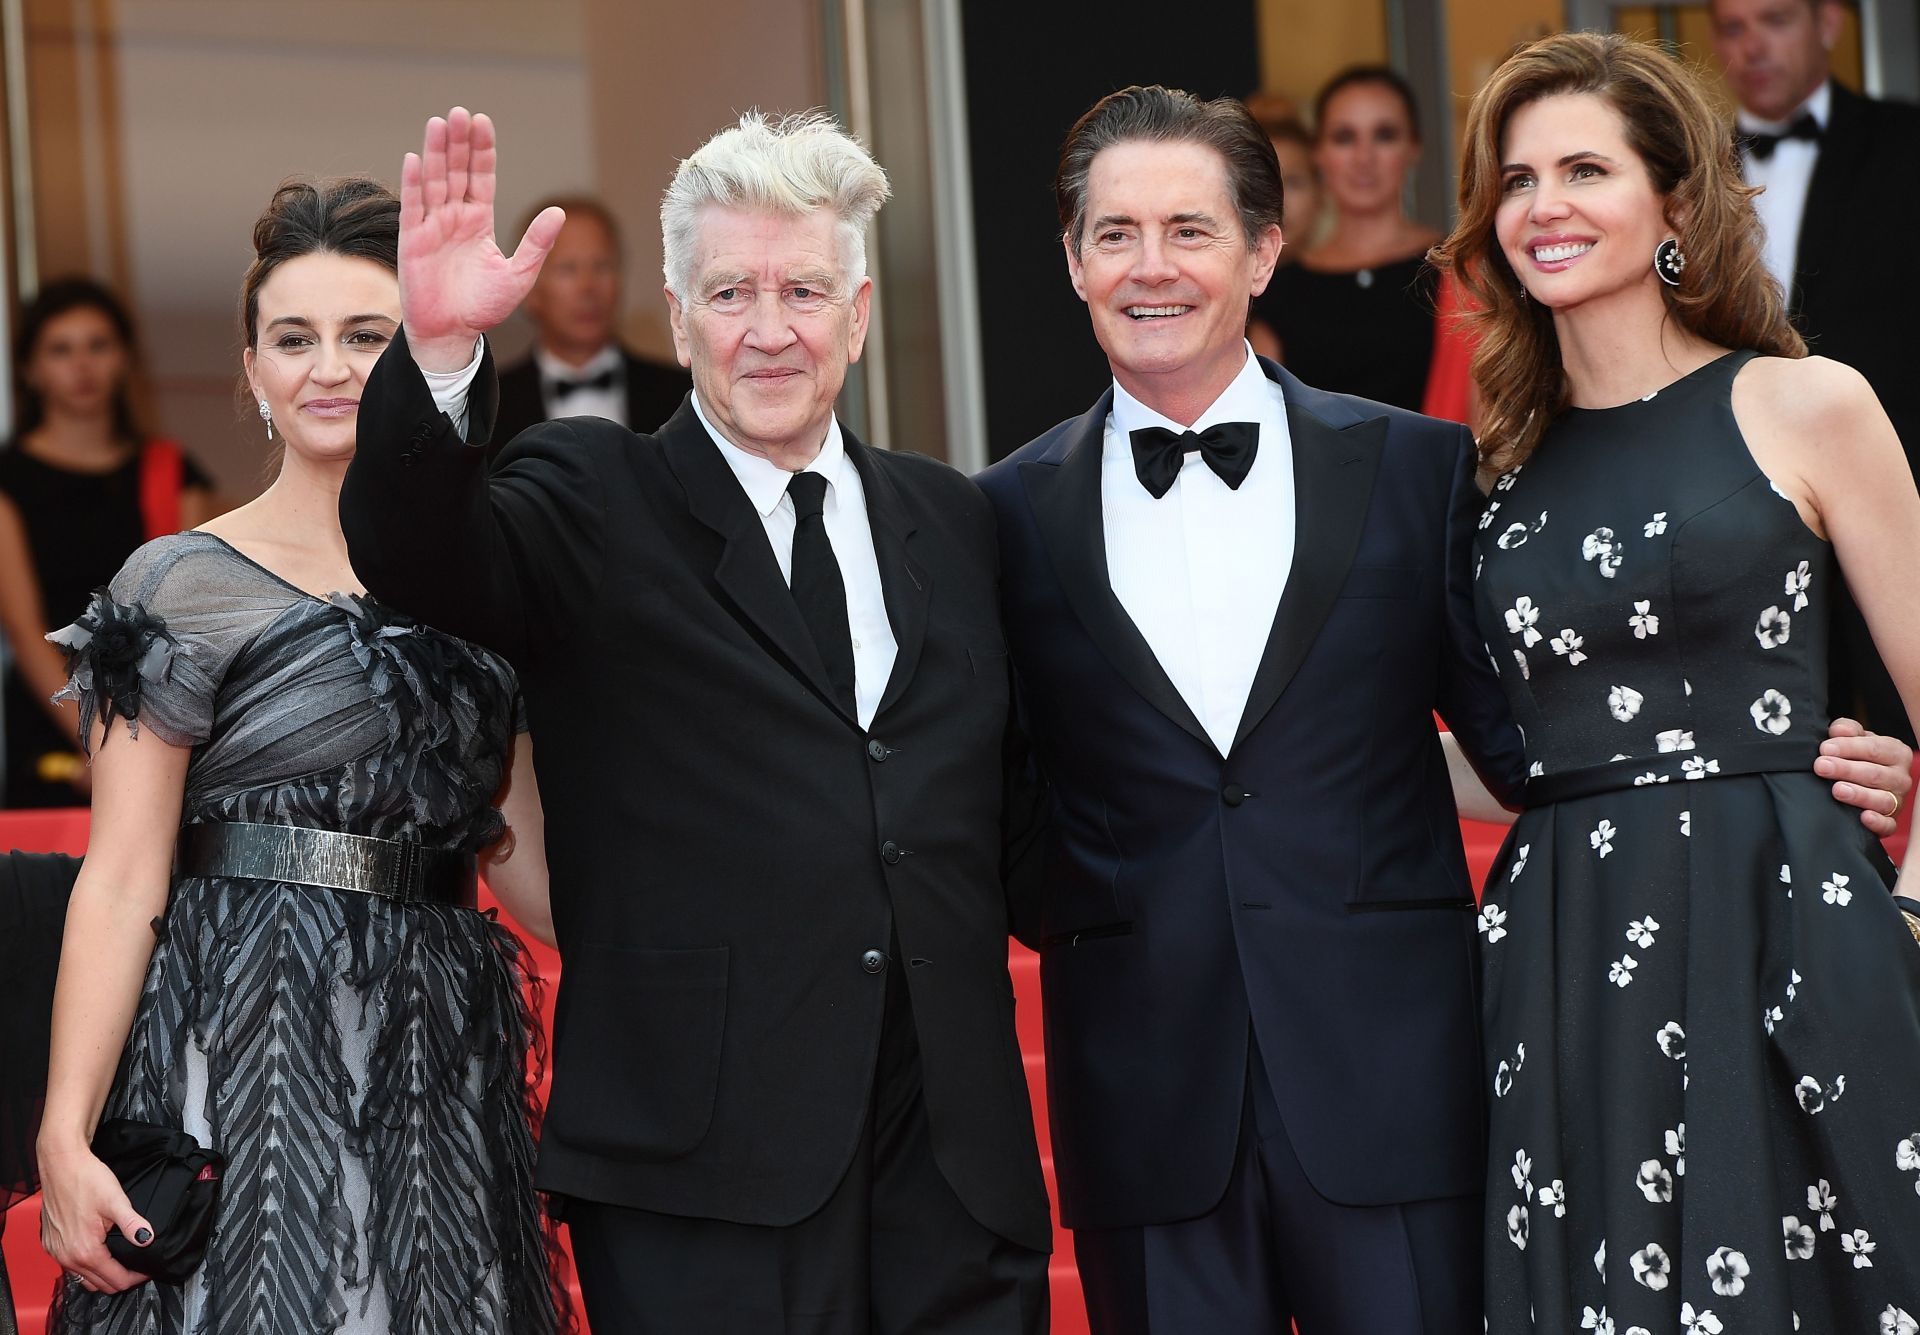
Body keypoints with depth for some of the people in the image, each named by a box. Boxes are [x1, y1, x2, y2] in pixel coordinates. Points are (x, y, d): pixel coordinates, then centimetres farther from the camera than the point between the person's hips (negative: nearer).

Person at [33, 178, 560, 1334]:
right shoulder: (185, 586, -2)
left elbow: (532, 864, 14)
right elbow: (120, 885, -7)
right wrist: (67, 1133, -16)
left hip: (444, 1060, 4)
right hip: (250, 1052, -4)